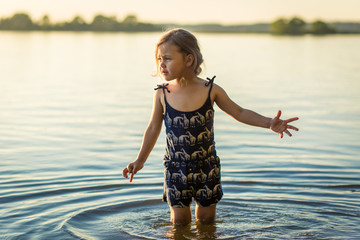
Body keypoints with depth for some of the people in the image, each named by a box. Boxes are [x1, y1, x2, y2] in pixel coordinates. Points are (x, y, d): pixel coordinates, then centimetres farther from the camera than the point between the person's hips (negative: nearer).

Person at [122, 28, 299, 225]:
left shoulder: (210, 90, -9)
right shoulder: (162, 94, -7)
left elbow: (239, 113, 2)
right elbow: (154, 129, 6)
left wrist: (269, 123, -10)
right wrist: (140, 160, 12)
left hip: (206, 166, 0)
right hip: (176, 168, 0)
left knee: (206, 219, 10)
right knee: (179, 221, 4)